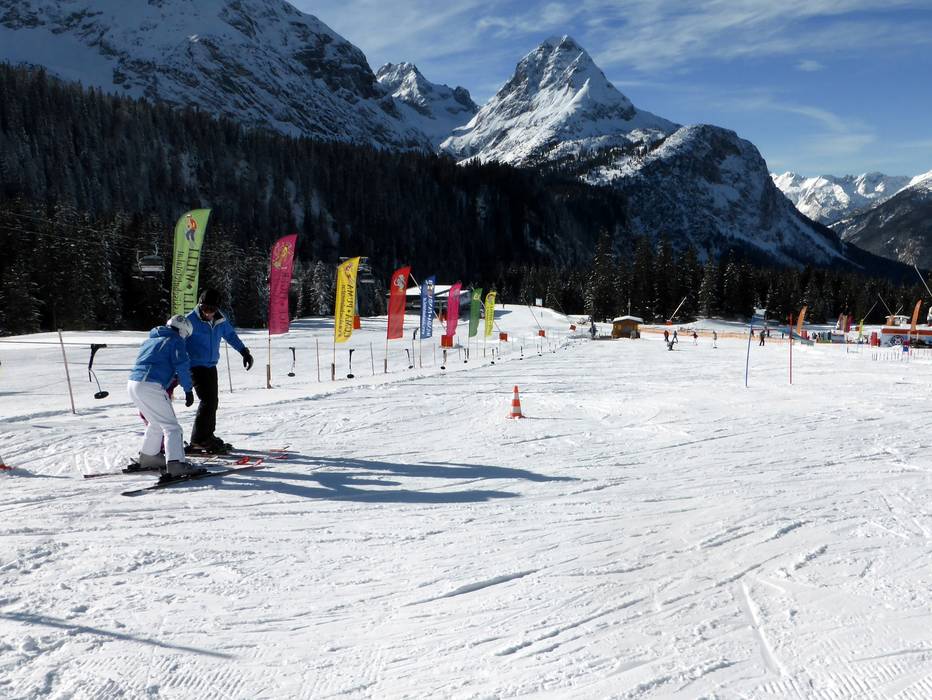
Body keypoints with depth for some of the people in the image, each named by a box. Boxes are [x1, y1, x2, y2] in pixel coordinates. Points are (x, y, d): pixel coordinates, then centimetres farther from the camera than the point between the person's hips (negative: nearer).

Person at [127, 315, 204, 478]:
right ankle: (175, 464, -21)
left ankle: (148, 456, 37)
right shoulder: (176, 341, 3)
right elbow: (182, 365, -7)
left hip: (132, 384, 8)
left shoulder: (149, 340, 27)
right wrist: (188, 390, -4)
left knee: (156, 422, 27)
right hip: (151, 386, -8)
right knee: (171, 426, -8)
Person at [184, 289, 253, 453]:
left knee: (213, 401, 13)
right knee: (208, 400, -15)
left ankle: (208, 436, 28)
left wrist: (244, 351, 20)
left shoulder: (220, 321, 2)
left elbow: (231, 335, 19)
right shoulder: (191, 320, -16)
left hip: (211, 366, 7)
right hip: (195, 366, -7)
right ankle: (198, 441, -9)